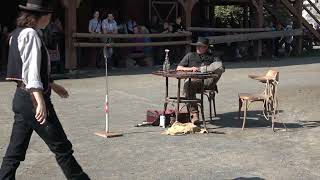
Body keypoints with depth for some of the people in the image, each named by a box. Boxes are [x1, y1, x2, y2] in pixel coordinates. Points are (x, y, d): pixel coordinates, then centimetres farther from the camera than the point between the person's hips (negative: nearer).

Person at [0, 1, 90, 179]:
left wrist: (52, 85, 33)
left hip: (21, 97, 9)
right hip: (33, 98, -9)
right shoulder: (30, 34, -14)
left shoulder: (17, 34, 15)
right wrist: (40, 101, -30)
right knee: (62, 147, 2)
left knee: (15, 151, 11)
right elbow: (32, 70, -23)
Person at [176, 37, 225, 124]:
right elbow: (178, 68, 23)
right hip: (195, 80, 1)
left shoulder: (212, 57, 28)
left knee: (219, 64, -26)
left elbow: (221, 68, 11)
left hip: (208, 82, -1)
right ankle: (194, 113, -39)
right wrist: (190, 69, 1)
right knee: (187, 85, -38)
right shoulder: (190, 56, 31)